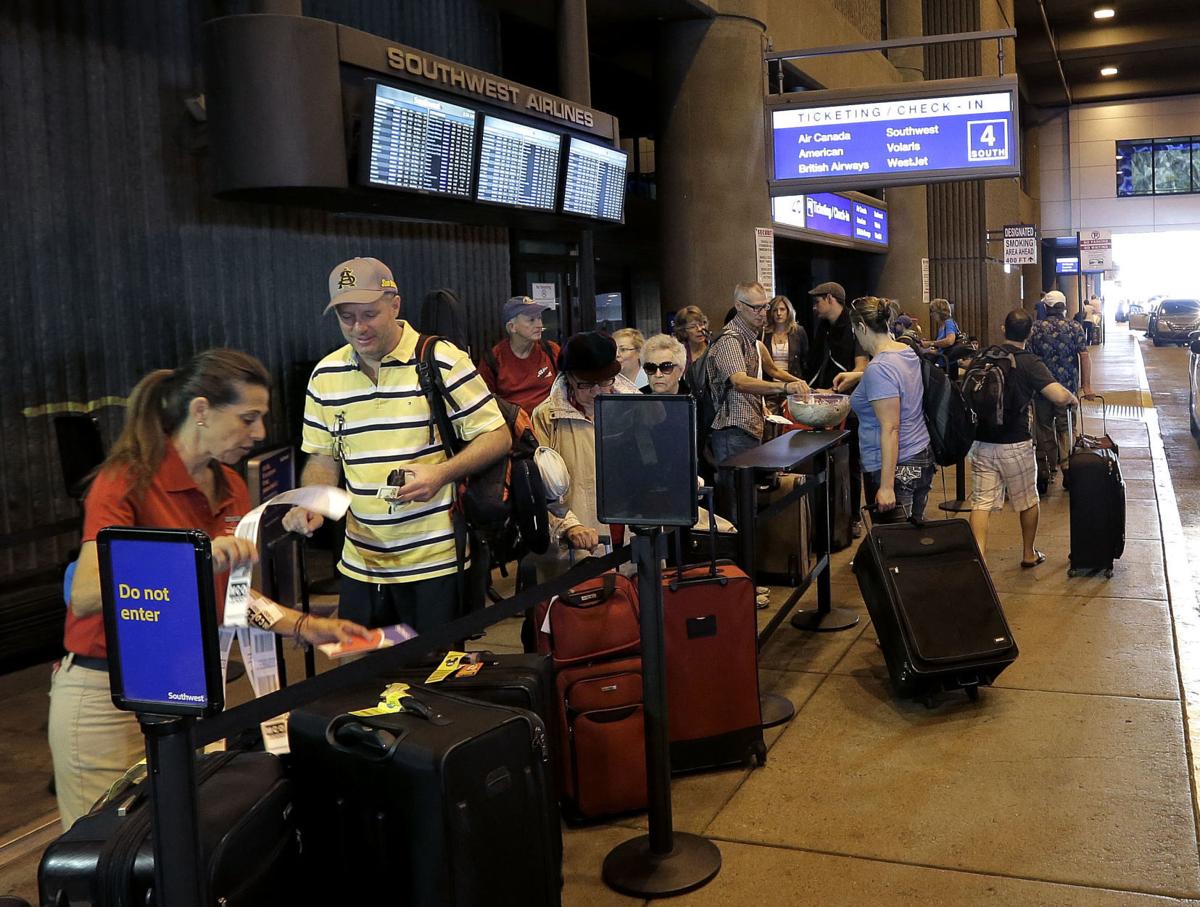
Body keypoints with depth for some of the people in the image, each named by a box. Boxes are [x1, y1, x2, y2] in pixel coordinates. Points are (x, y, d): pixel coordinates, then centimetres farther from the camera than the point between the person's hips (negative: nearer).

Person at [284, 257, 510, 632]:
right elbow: (323, 457, 15)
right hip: (360, 563, 4)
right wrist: (310, 505, -5)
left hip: (437, 560, -4)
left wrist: (442, 473, -22)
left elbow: (498, 436, -6)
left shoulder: (444, 362, -9)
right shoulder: (326, 375, 7)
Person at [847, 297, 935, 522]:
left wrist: (886, 486, -23)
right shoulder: (908, 352, 6)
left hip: (896, 468, -9)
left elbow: (890, 429, -23)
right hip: (922, 459, 9)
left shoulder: (879, 368, -21)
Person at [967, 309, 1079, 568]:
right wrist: (1073, 398, 0)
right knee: (1028, 501, 18)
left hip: (981, 442, 3)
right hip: (1015, 445, -3)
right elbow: (1060, 396, -22)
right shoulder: (1030, 363, -10)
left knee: (981, 502, 1)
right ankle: (1029, 554, 31)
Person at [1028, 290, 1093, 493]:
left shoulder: (1035, 328, -3)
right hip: (1068, 385, 0)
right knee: (1065, 427, 10)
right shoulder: (1075, 328, -1)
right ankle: (1066, 466, -4)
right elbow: (1084, 356, -6)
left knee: (1044, 428, 10)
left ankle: (1046, 471, 14)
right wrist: (1086, 384, -4)